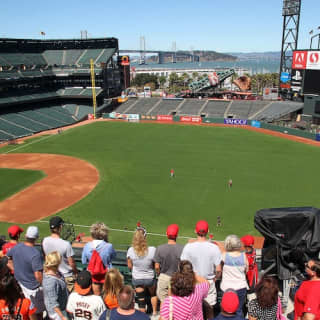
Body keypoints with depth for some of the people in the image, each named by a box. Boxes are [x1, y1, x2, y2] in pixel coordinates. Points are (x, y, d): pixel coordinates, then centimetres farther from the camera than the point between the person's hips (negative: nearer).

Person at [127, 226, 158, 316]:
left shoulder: (131, 250, -24)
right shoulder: (152, 250, -29)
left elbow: (130, 266, -8)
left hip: (137, 279, 0)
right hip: (150, 278, 0)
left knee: (141, 299, 18)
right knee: (153, 294, 30)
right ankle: (154, 312, 48)